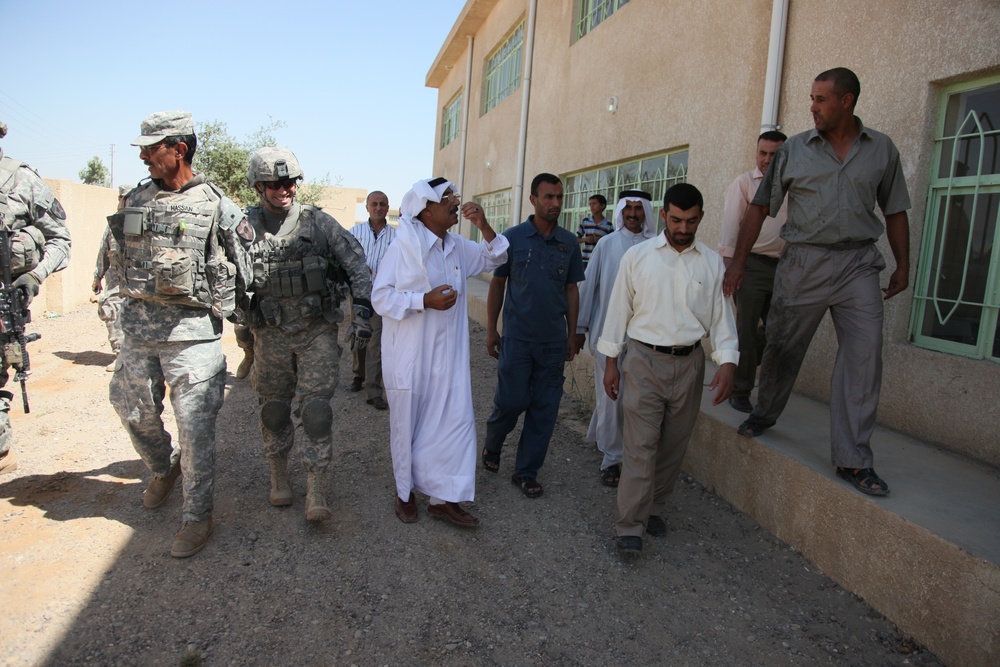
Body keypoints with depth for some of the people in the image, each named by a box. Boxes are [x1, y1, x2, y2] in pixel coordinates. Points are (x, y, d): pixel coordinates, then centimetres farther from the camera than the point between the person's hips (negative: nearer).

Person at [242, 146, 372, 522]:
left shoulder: (319, 223, -2)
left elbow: (356, 264, 1)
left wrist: (362, 307, -6)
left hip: (318, 333, -1)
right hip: (271, 336, 2)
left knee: (315, 409, -6)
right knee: (274, 408, 12)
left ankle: (316, 495, 0)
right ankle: (279, 477, 33)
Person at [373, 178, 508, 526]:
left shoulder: (457, 247, 6)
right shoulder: (403, 247, -14)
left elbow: (493, 259, 16)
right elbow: (381, 297, -14)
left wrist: (484, 227, -1)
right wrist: (425, 300, -23)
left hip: (449, 356, 6)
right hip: (410, 357, -5)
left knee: (457, 422, 3)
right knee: (408, 425, 10)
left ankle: (443, 497, 17)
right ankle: (405, 491, 31)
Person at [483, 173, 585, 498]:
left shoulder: (569, 242, 5)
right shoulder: (513, 237, -3)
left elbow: (572, 289, 10)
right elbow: (497, 284, 2)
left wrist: (572, 334, 8)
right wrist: (491, 330, 0)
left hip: (554, 341, 3)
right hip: (517, 338, -3)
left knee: (544, 410, 6)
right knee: (511, 402, 1)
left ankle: (526, 472, 20)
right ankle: (491, 446, 31)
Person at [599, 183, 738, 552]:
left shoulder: (712, 263, 4)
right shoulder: (637, 256, -1)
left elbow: (721, 315, 5)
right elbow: (619, 309, 3)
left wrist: (727, 363, -8)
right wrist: (611, 362, 2)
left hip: (689, 363, 3)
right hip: (644, 360, -2)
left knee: (673, 445, 12)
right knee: (641, 445, -6)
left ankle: (655, 508, 30)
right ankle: (630, 526, 0)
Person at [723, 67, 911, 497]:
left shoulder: (882, 150, 7)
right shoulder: (794, 150, 4)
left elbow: (895, 211, 13)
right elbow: (760, 207, 3)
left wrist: (903, 265, 8)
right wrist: (738, 261, -2)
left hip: (858, 264, 1)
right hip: (802, 263, 0)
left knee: (864, 355, -7)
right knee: (782, 348, 7)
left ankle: (852, 459, -1)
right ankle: (765, 413, 34)